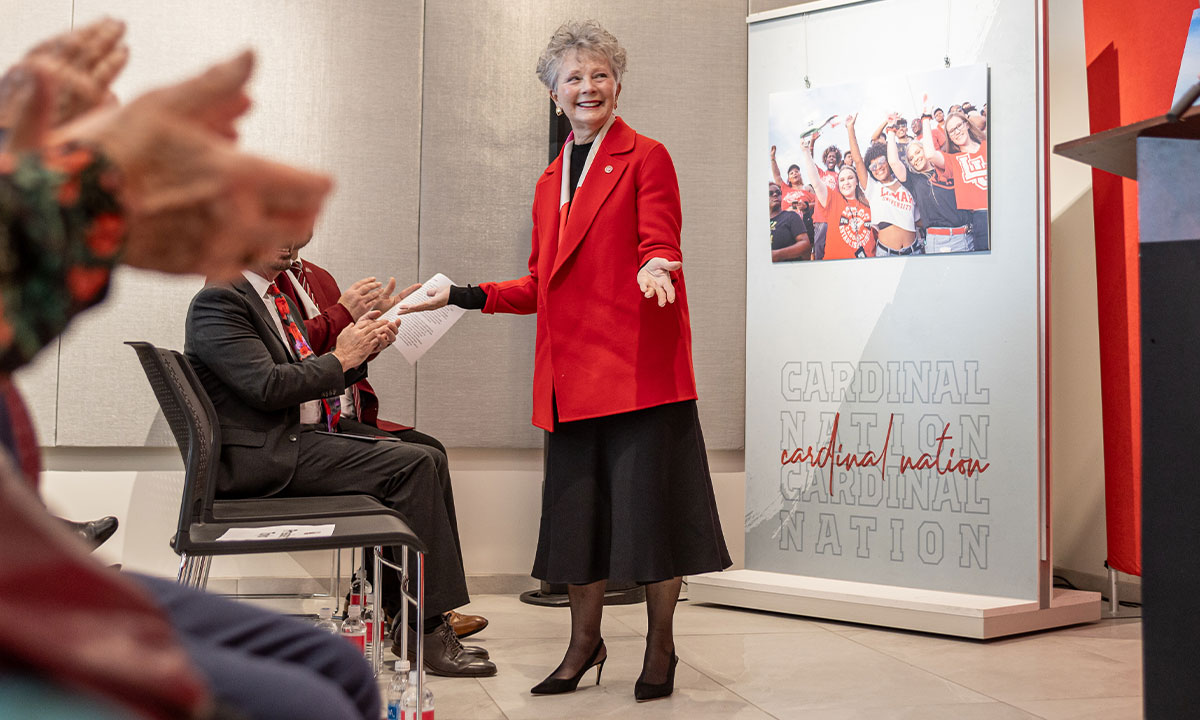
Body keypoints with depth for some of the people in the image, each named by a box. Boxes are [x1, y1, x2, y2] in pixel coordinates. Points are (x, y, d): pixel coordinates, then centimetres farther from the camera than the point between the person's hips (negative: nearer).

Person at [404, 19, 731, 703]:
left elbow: (660, 248, -8)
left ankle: (660, 647, 14)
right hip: (573, 374, 6)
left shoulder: (646, 158, 3)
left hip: (639, 363, -6)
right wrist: (464, 295, 14)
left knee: (648, 501, -1)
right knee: (578, 506, 9)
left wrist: (655, 270, -32)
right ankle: (585, 643, 23)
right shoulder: (550, 182, 21)